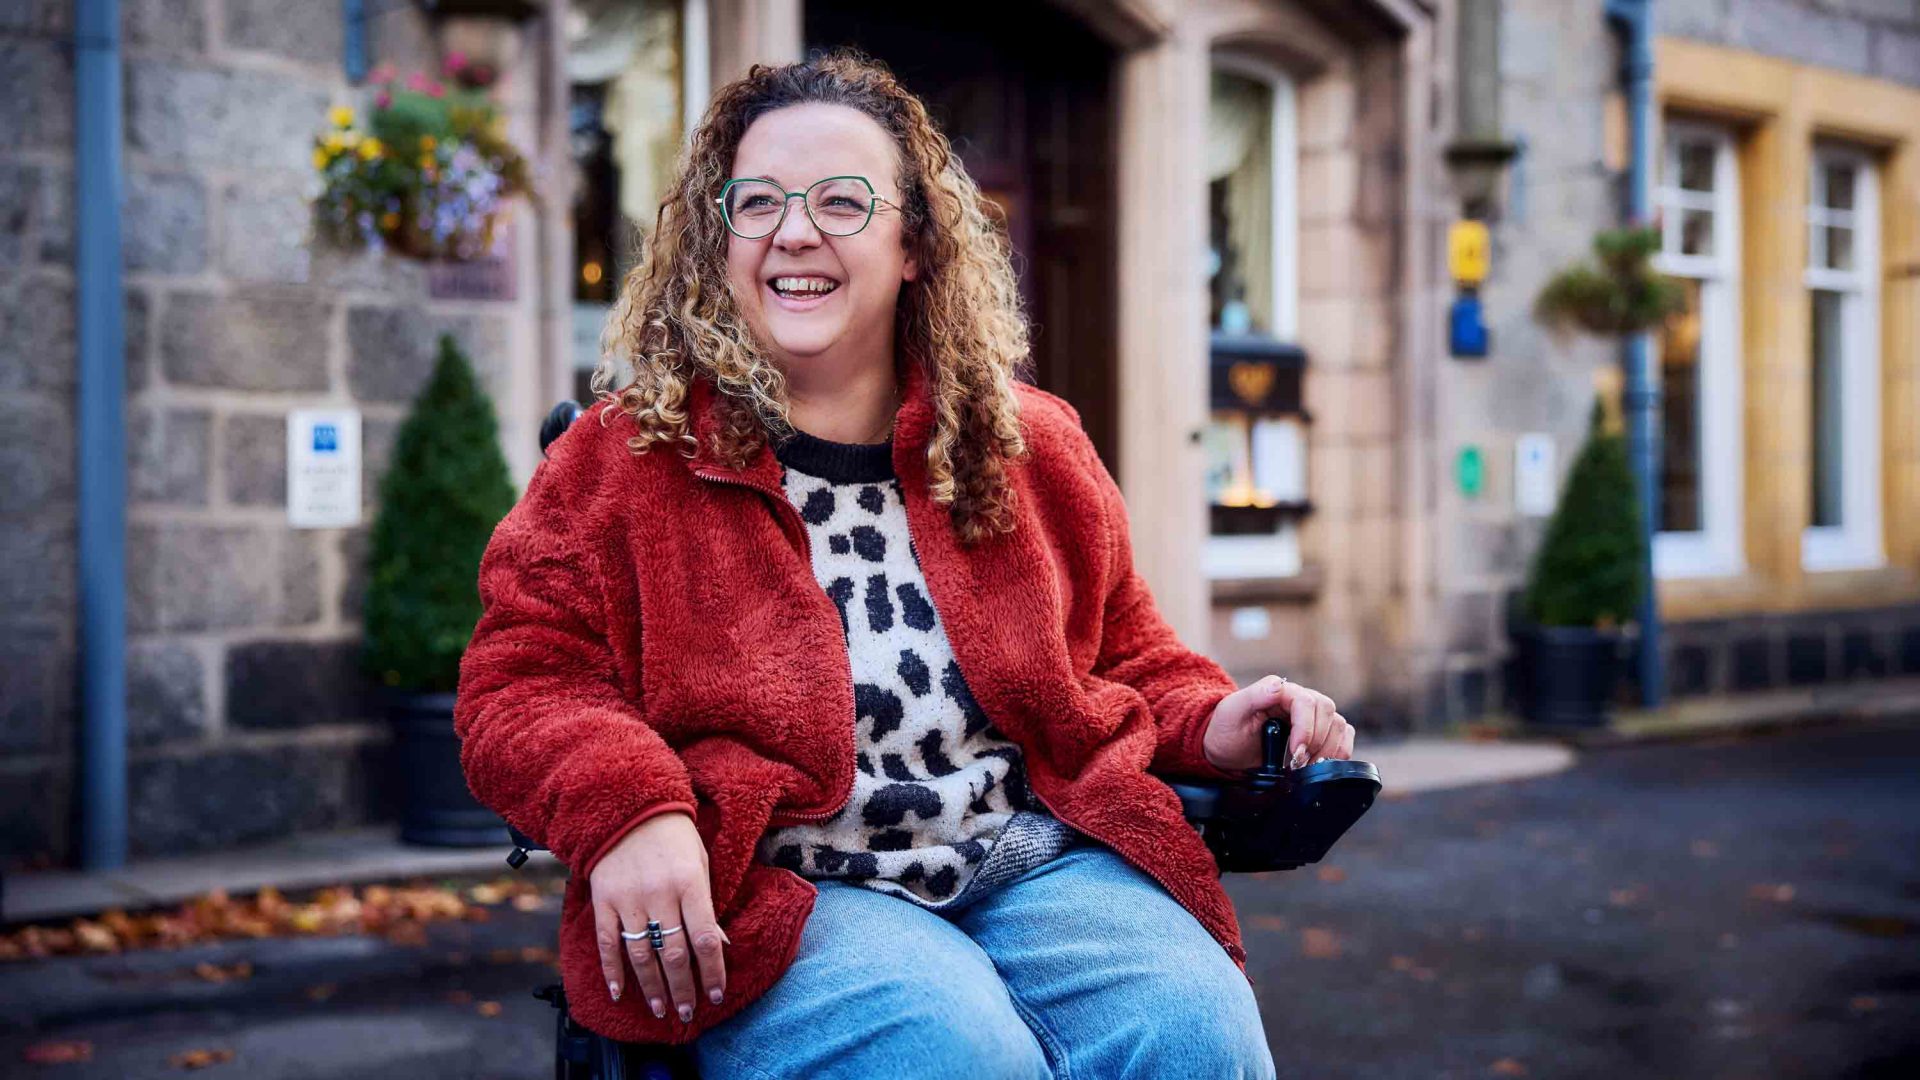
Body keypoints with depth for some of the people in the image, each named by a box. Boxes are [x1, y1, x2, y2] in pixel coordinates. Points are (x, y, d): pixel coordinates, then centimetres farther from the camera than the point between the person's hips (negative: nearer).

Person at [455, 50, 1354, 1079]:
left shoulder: (1028, 446, 17)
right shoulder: (622, 457, 7)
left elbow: (1123, 655, 26)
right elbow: (522, 684, 3)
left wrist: (1210, 725, 3)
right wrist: (627, 810, -18)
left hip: (1035, 865, 3)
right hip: (771, 894, -3)